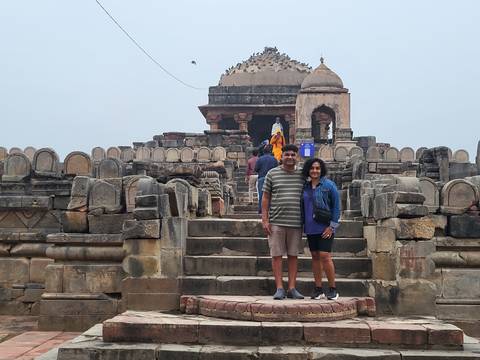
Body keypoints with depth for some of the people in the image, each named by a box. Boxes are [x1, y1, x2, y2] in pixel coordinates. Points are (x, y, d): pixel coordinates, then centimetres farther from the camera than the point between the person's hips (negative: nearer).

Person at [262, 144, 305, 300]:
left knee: (293, 255, 6)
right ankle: (279, 288, 6)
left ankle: (292, 288, 13)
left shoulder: (302, 175, 9)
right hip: (276, 222, -2)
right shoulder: (272, 174, 4)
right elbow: (265, 198, 4)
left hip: (296, 223, 2)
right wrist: (265, 219, -3)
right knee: (277, 254, 0)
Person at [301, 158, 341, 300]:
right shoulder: (305, 186, 9)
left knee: (325, 256, -10)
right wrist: (302, 224, 11)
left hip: (325, 227, -5)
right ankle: (318, 288, 16)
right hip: (310, 228, 5)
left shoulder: (329, 185, -5)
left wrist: (332, 226, -8)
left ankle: (333, 289, 2)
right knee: (315, 256, 8)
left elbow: (336, 206, -4)